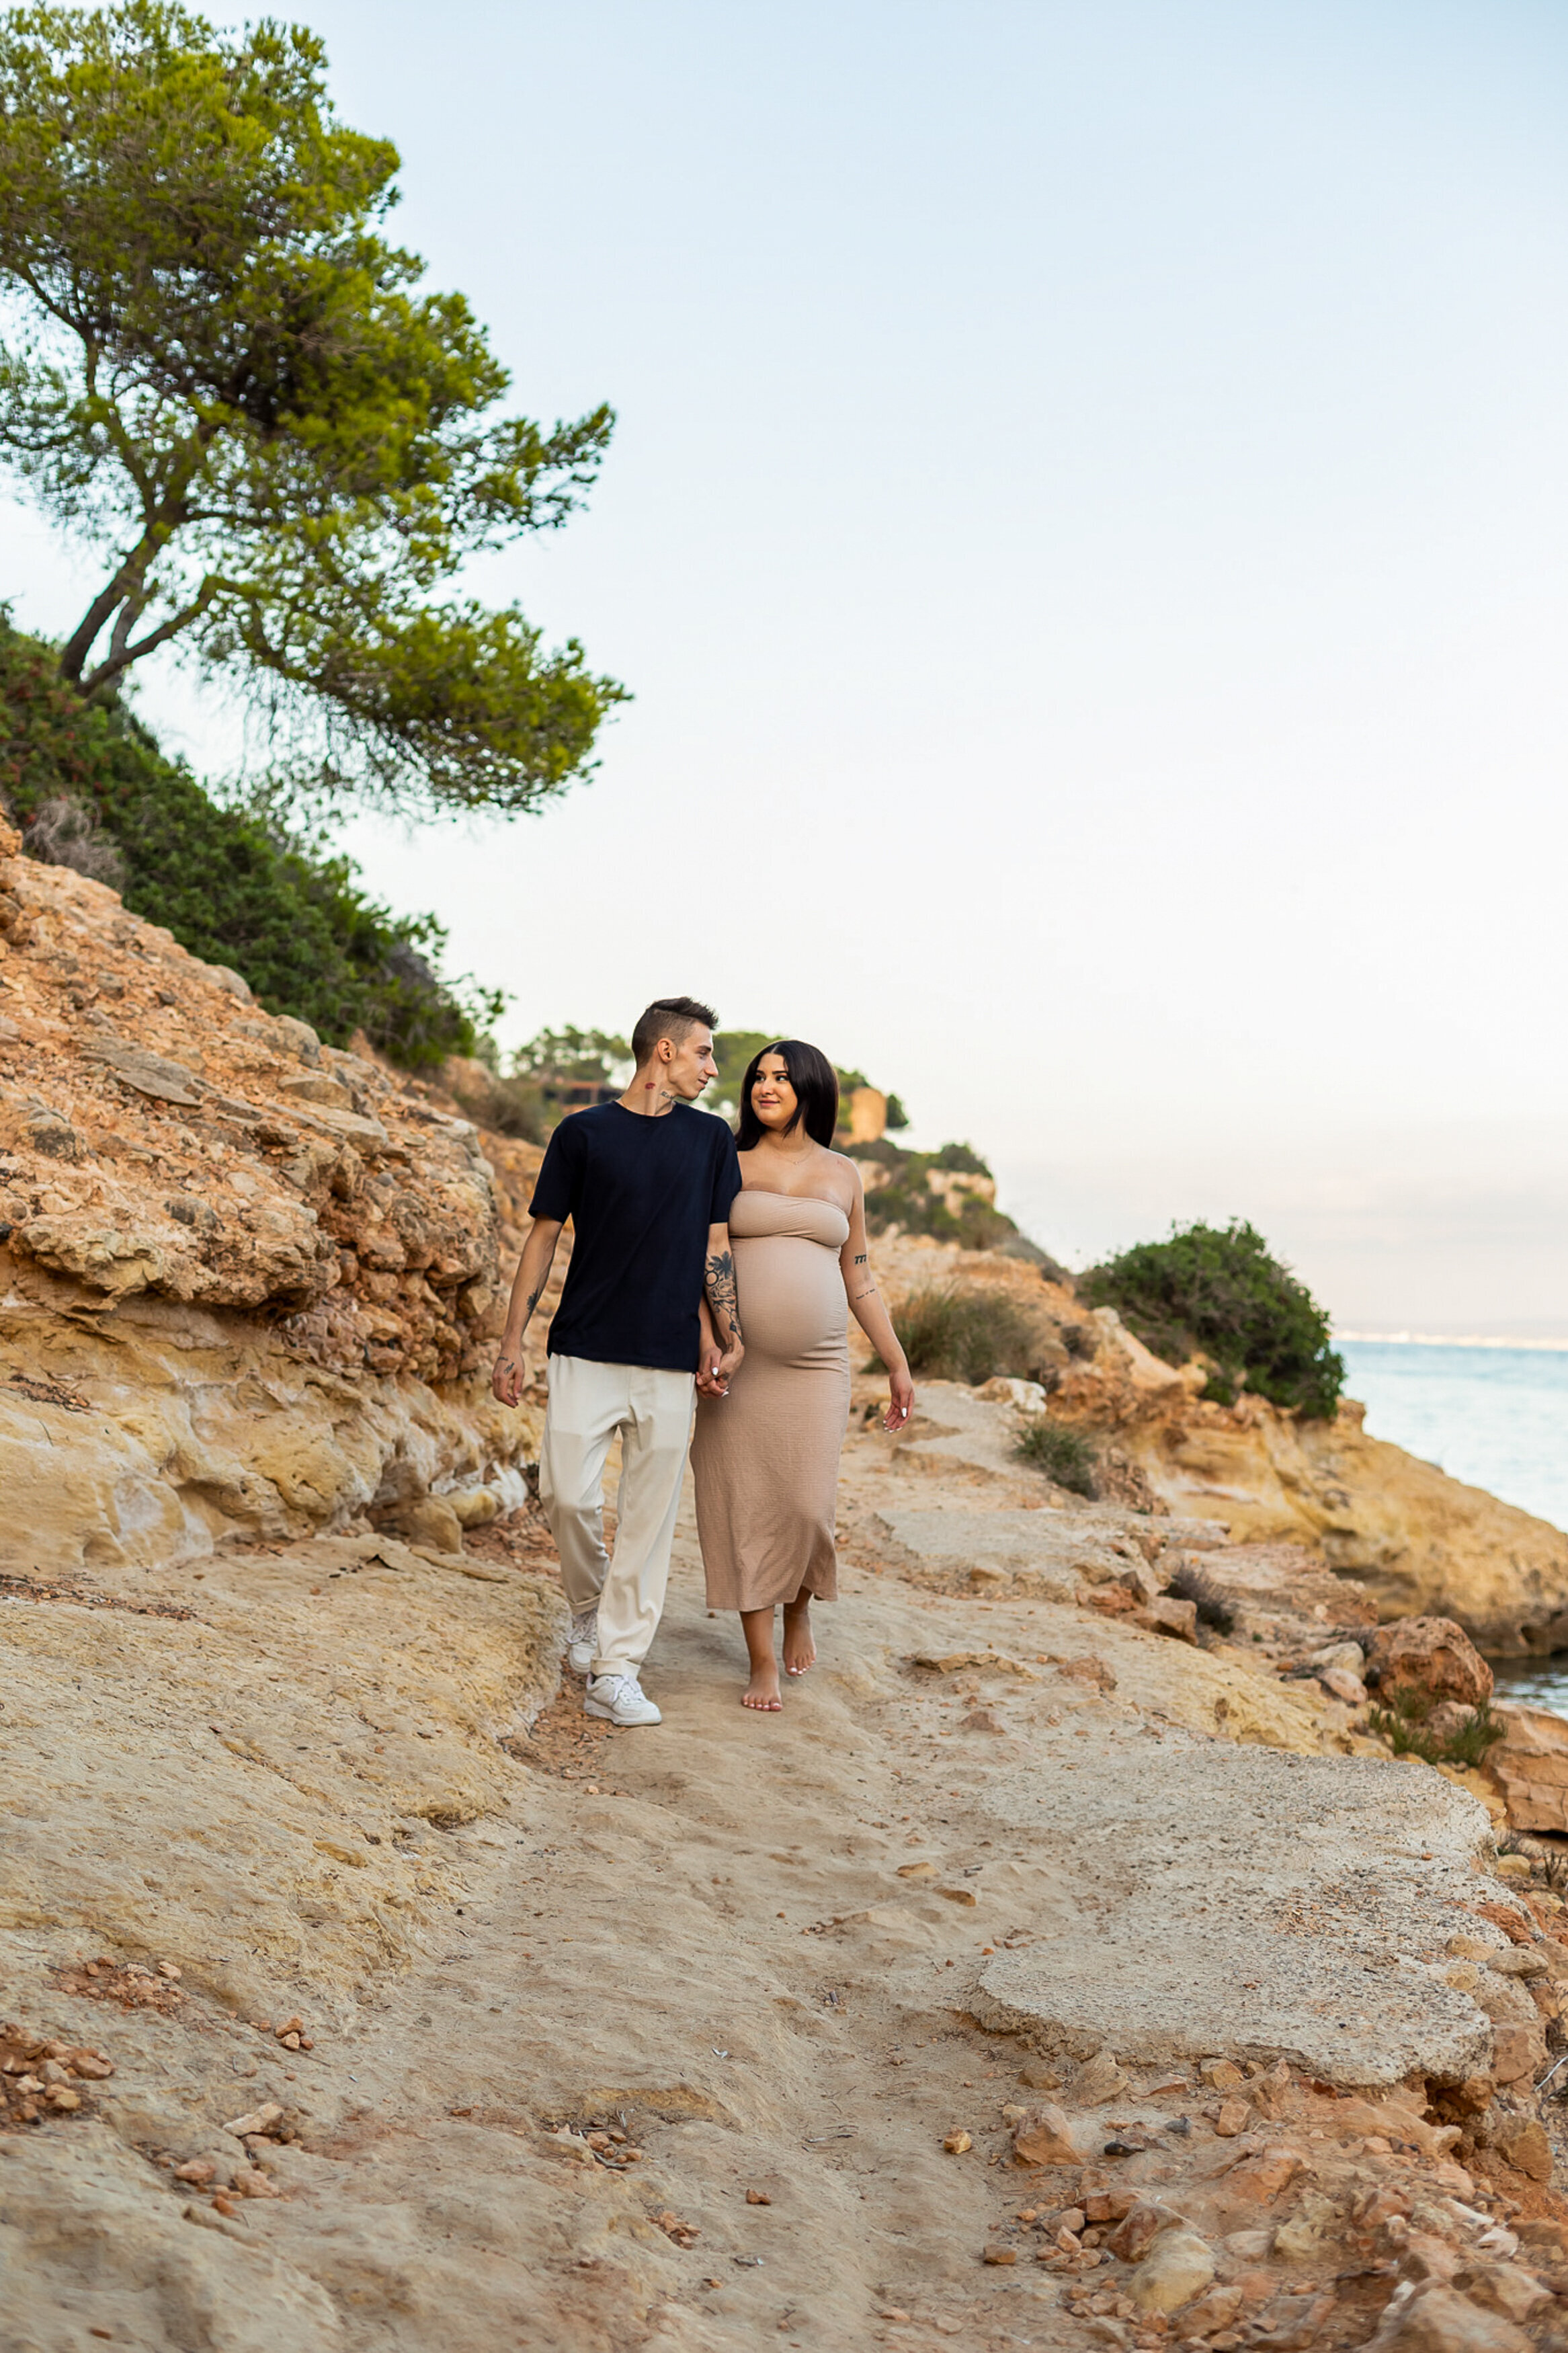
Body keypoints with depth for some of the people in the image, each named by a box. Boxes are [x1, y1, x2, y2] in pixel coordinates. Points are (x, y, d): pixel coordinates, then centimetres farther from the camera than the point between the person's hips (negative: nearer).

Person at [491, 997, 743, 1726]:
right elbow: (544, 1237, 6)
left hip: (669, 1362, 2)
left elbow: (715, 1246, 11)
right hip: (585, 1350, -2)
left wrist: (727, 1339, 2)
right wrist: (511, 1343, 2)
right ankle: (588, 1609, 23)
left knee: (649, 1516, 1)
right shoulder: (584, 1133, 3)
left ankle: (616, 1671, 8)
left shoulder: (710, 1139, 9)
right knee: (567, 1495, -6)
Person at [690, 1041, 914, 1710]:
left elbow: (858, 1279, 14)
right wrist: (704, 1342, -16)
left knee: (806, 1506, -4)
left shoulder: (843, 1175, 10)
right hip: (737, 1363, -1)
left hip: (816, 1366, 1)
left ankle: (799, 1609, 28)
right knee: (743, 1508, 1)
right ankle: (762, 1662, 13)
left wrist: (898, 1364, 13)